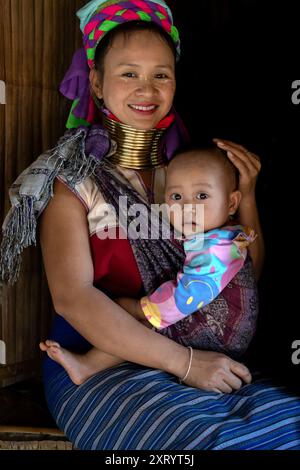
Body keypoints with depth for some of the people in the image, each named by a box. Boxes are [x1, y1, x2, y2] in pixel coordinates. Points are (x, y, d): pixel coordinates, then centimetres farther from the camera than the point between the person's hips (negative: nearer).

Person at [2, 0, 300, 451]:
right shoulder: (73, 179, -4)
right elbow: (71, 296, -16)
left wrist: (246, 196, -5)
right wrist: (182, 361, -21)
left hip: (199, 353, 4)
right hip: (96, 361, -4)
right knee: (210, 438, -28)